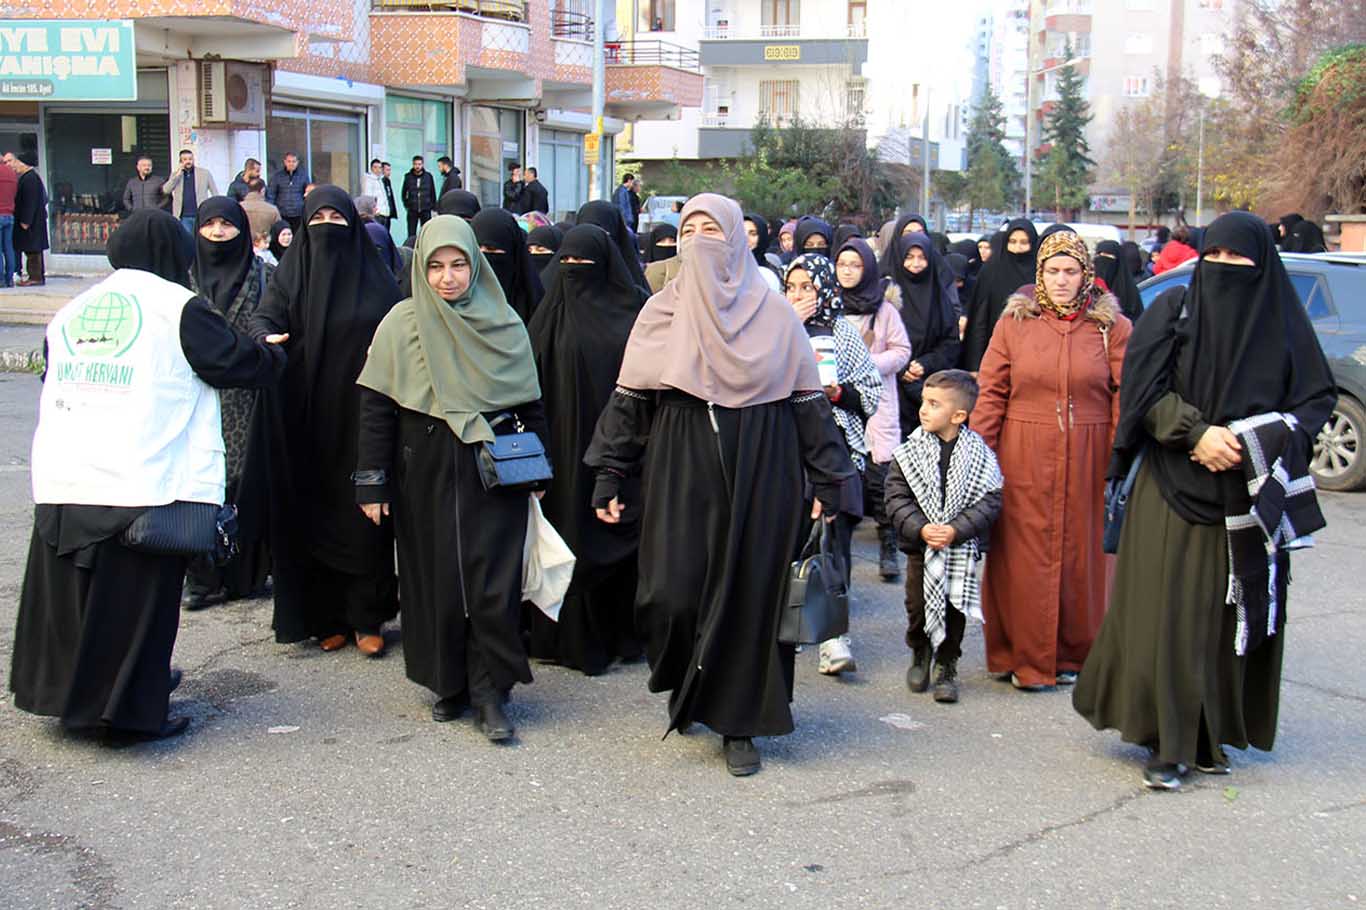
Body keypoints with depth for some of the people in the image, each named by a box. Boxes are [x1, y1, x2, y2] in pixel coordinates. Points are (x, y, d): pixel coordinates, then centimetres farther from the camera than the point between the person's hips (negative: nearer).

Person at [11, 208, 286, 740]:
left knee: (72, 594, 17)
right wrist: (272, 354, 19)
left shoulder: (71, 310, 14)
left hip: (60, 484, 6)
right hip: (141, 487, -6)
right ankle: (130, 710, 10)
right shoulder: (178, 307, -4)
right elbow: (236, 364, -1)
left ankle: (69, 693, 30)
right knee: (133, 601, 4)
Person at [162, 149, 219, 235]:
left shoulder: (204, 173, 4)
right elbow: (165, 190, -3)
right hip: (183, 217, 2)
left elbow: (215, 193, 5)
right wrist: (178, 174, -7)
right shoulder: (175, 175, 10)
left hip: (201, 216, -1)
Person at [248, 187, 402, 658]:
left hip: (360, 419, -1)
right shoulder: (292, 271, 6)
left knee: (364, 515, -1)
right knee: (313, 516, 3)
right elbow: (265, 316, -6)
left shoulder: (376, 276, 5)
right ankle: (326, 617, 13)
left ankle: (365, 617, 8)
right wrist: (265, 338, -29)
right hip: (308, 420, 1)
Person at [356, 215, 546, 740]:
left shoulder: (504, 323, 2)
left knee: (494, 584, -6)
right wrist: (372, 483, -6)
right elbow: (376, 407, -2)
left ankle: (490, 692, 4)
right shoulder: (401, 324, -2)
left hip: (493, 475, 0)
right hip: (425, 476, 0)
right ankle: (449, 684, 21)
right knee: (435, 581, 6)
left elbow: (531, 403, 8)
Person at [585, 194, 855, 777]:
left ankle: (738, 722, 13)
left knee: (748, 592, 0)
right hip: (679, 473, 1)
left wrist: (829, 482, 0)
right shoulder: (662, 312, 7)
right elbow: (629, 400, 6)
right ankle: (683, 686, 25)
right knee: (672, 593, -5)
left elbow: (808, 401, 4)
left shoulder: (772, 312, 3)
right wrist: (609, 479, 1)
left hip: (759, 475, -1)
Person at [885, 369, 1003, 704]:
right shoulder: (910, 452, -5)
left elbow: (989, 501, -10)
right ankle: (920, 654, 33)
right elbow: (897, 498, -6)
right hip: (920, 545, 1)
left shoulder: (979, 455, -9)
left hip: (961, 549, -1)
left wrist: (956, 530, -21)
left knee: (955, 607, 4)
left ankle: (946, 665, 21)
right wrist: (921, 528, -20)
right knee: (918, 604, 8)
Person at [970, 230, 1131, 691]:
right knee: (1023, 556, 2)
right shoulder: (1014, 322, 4)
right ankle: (1025, 657, 14)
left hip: (1087, 461, 0)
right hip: (1022, 460, 0)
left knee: (1080, 553, 7)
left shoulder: (1112, 327, 3)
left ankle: (1073, 653, 22)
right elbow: (991, 393, 2)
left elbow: (1125, 397, -1)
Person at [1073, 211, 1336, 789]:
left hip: (1249, 496, 2)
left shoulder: (1284, 323, 6)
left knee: (1232, 615, 4)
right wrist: (1197, 433, -18)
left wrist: (1258, 442, -12)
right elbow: (1144, 389, -4)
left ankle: (1211, 735, 15)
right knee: (1166, 610, -5)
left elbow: (1318, 397, 5)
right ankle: (1167, 743, 1)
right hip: (1174, 488, -1)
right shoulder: (1173, 311, 2)